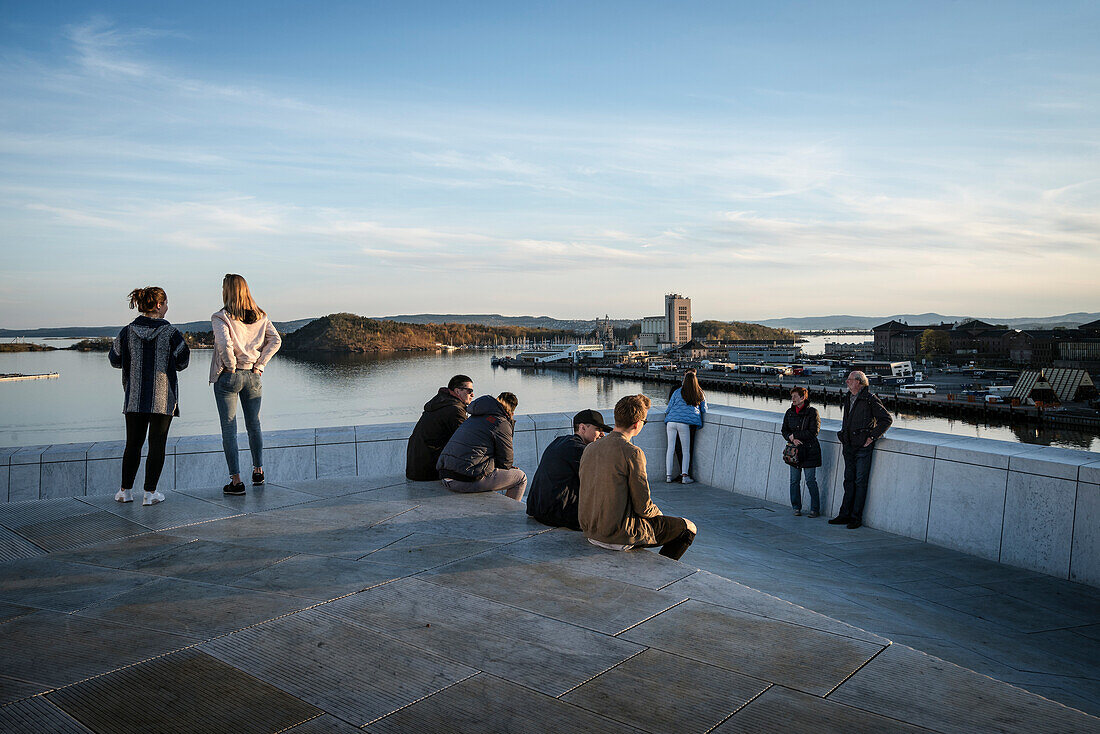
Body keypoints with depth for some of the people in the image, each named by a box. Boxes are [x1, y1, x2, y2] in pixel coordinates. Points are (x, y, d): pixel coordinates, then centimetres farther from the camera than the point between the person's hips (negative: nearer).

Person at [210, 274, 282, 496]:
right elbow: (275, 340, -3)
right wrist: (259, 365, -1)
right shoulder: (260, 316, 3)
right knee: (254, 425, 19)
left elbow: (225, 344, -26)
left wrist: (231, 367, -12)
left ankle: (236, 480, 1)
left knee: (229, 430, 2)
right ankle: (258, 472, 29)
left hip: (228, 377, -5)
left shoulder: (220, 318, -12)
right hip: (253, 377, 5)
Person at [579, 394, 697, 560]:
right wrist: (658, 514, 8)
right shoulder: (633, 453, -19)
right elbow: (643, 507, -16)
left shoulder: (590, 449, 2)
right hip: (618, 537, -8)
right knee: (688, 528, 9)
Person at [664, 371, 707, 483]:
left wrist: (666, 413, 32)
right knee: (686, 450, 8)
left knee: (670, 448, 7)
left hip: (671, 421, 1)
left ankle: (668, 475, 9)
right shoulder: (700, 395, 8)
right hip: (684, 423, -1)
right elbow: (704, 411, 17)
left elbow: (669, 408, 10)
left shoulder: (678, 392, 6)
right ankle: (684, 475, -4)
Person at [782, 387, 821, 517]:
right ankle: (796, 507, 18)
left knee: (810, 481, -2)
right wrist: (792, 439, -11)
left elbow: (813, 432, -13)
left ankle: (815, 509, 7)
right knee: (794, 480, 7)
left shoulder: (812, 412, -7)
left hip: (809, 450, -5)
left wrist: (794, 435, -12)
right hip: (794, 450, 5)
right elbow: (784, 430, 9)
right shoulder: (790, 412, 10)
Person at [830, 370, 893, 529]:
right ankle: (845, 515, 15)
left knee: (860, 482, -2)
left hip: (863, 446, -7)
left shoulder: (870, 399, -11)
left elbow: (887, 419, -11)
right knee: (849, 481, 10)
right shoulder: (848, 398, 12)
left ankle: (856, 517, 3)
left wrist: (872, 436, -12)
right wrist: (843, 435, 18)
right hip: (849, 446, 7)